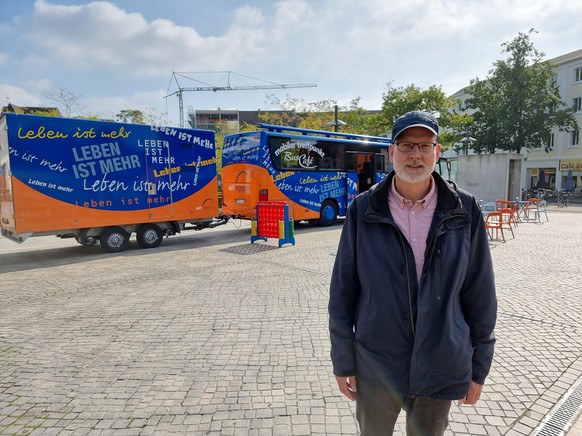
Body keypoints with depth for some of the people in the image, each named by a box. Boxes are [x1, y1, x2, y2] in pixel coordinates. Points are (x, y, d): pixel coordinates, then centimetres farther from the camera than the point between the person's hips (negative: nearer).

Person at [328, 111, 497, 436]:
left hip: (441, 369, 1)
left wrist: (479, 367, 5)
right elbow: (343, 290, -5)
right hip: (375, 367, 0)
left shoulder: (465, 211, -6)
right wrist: (343, 361, -2)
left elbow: (480, 295, 0)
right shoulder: (363, 210, -9)